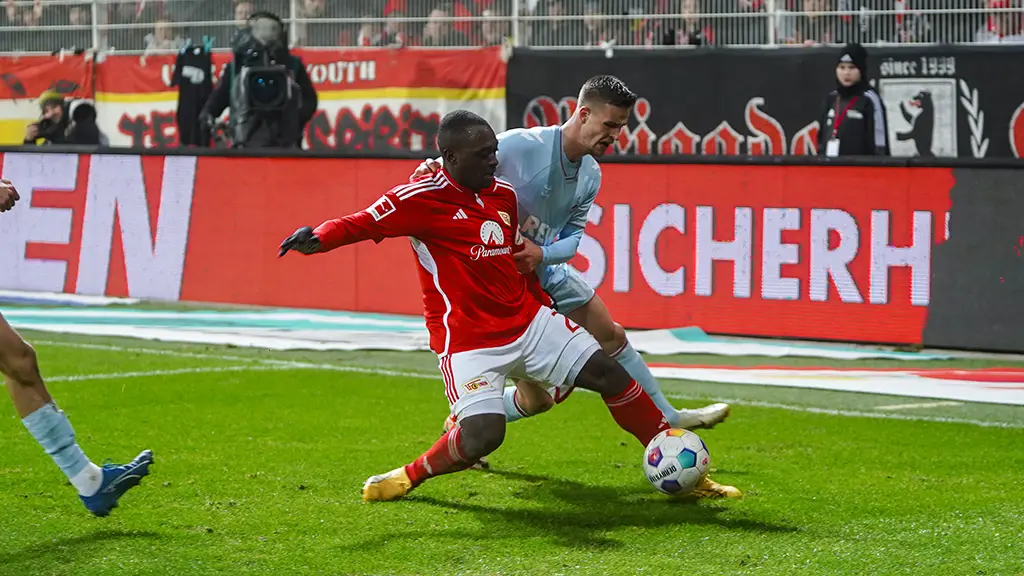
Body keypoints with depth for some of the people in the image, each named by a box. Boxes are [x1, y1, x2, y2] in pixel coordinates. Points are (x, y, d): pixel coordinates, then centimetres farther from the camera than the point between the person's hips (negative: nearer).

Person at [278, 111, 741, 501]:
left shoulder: (503, 194, 8)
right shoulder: (422, 198, -14)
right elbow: (363, 222, -22)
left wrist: (546, 310, 24)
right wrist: (318, 238, -41)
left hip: (527, 321, 7)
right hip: (467, 340, -7)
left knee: (610, 375, 3)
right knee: (483, 436, -25)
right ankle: (409, 477, 4)